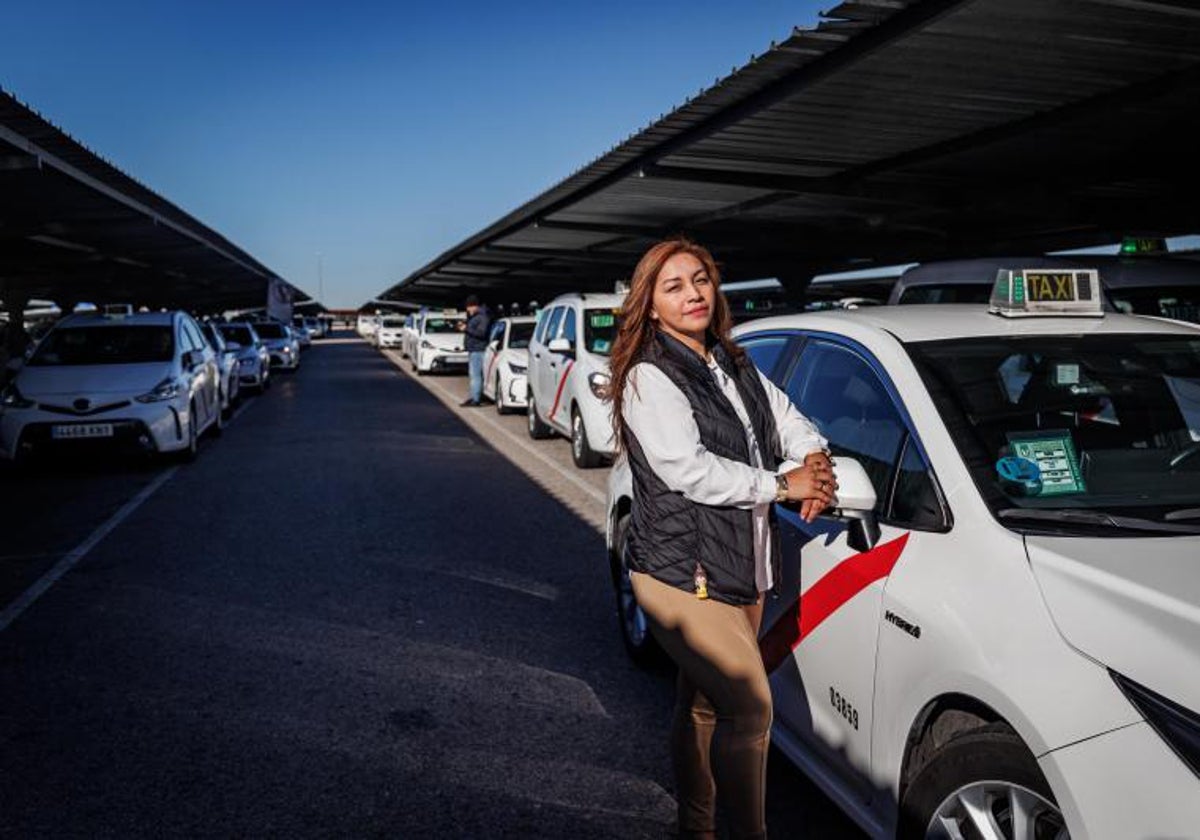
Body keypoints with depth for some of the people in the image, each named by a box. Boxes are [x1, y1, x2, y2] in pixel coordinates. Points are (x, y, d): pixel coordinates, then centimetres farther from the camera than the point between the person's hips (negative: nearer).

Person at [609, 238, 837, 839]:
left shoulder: (736, 368, 13)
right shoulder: (648, 379, -11)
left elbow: (792, 424, 18)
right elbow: (686, 469, -21)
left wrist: (815, 461, -5)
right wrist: (781, 484, -14)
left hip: (742, 569, 8)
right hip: (681, 575, -8)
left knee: (703, 706, 18)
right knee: (749, 707, -11)